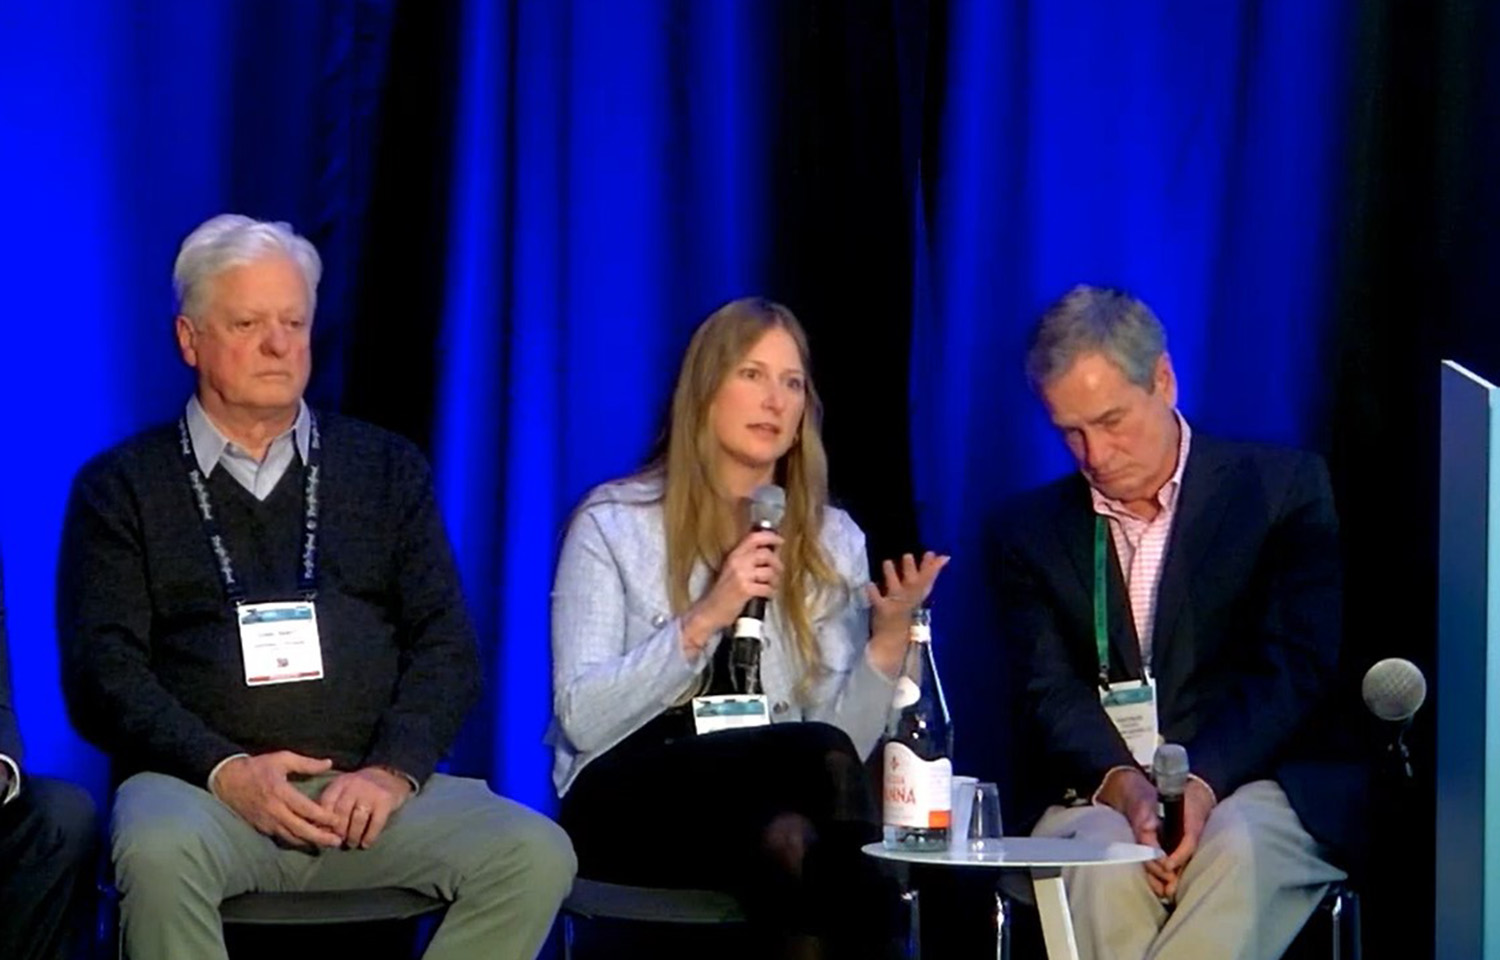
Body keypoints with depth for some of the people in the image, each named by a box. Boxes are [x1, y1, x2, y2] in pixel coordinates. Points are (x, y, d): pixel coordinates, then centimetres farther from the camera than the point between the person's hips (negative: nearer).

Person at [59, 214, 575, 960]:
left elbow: (447, 645, 10)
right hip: (202, 785, -2)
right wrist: (224, 771, -15)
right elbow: (105, 672, 1)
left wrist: (393, 770, -8)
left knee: (536, 854, -24)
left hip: (369, 787, 2)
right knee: (160, 857, -37)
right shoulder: (121, 487, 11)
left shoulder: (387, 470, 17)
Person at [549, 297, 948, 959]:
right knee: (819, 757, -32)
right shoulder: (614, 523, 1)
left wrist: (888, 637, -13)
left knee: (791, 838, -36)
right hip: (630, 804, -3)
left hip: (767, 803, 3)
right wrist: (703, 621, -17)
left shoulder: (831, 540, 13)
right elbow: (583, 720, -9)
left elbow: (847, 733, 4)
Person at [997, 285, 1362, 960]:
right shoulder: (1036, 528, 15)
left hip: (1259, 788, -2)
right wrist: (1122, 785, -18)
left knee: (1233, 849, -36)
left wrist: (1203, 783, -21)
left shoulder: (1283, 487, 6)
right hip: (1101, 794, 2)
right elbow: (1051, 693, 3)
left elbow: (1294, 668, -4)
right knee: (1101, 858, -33)